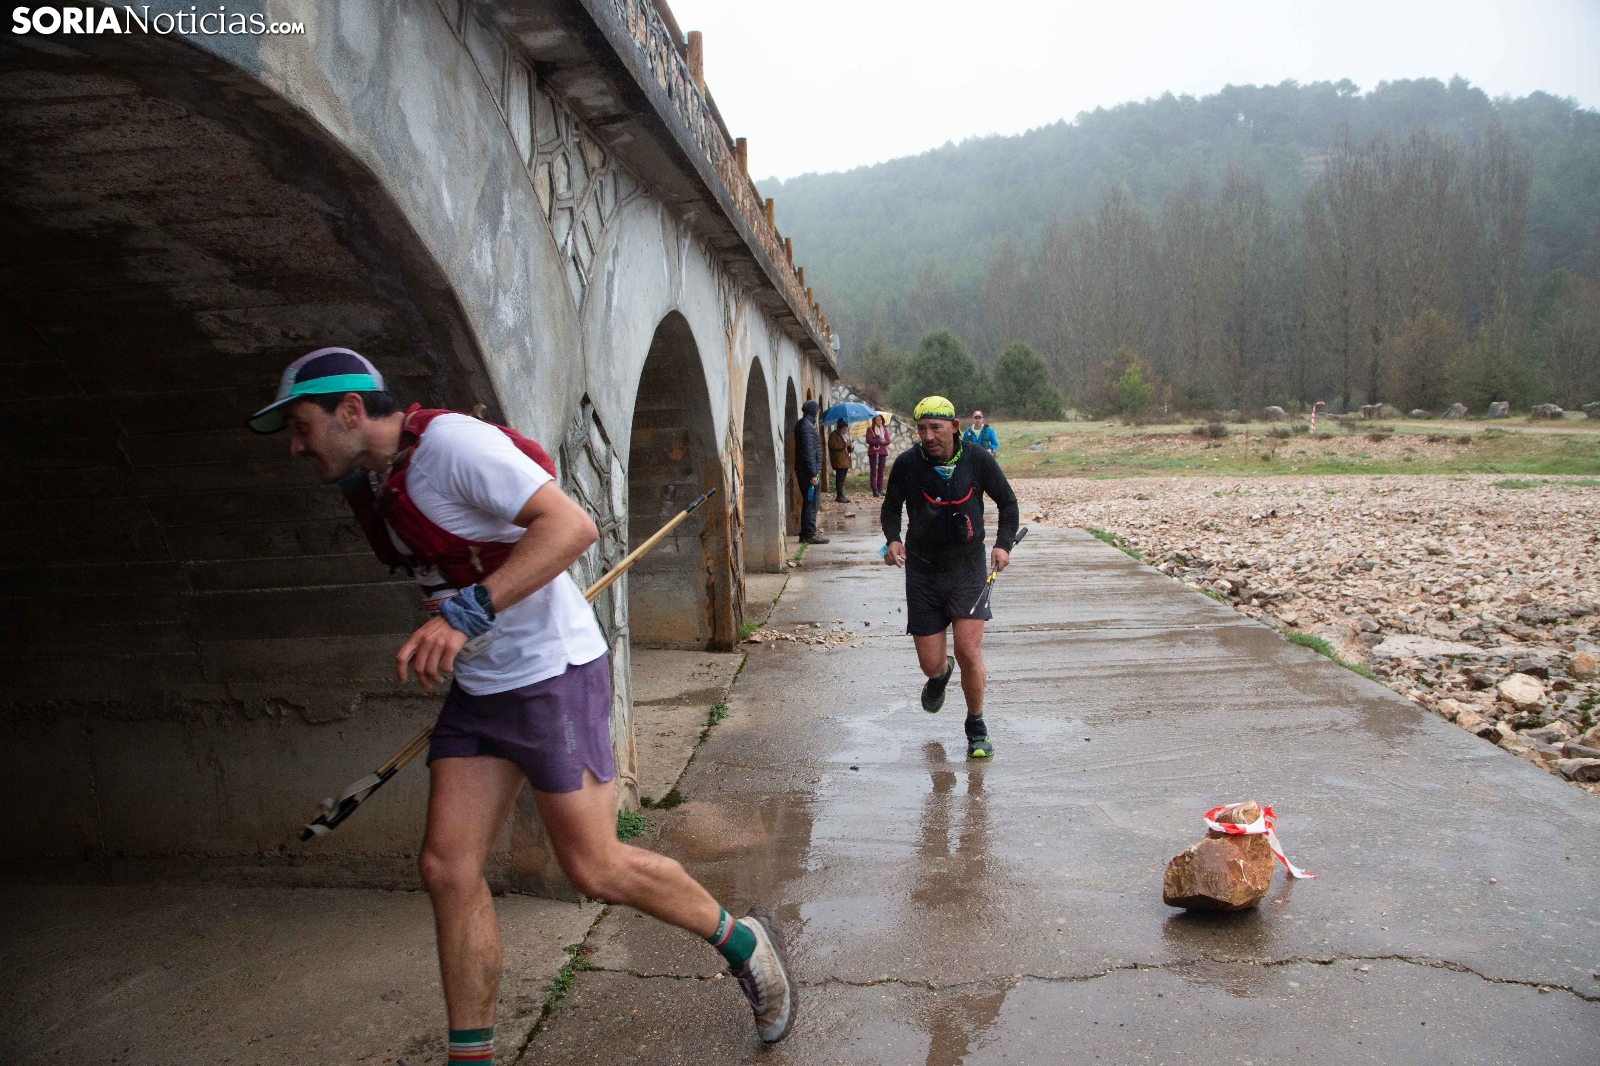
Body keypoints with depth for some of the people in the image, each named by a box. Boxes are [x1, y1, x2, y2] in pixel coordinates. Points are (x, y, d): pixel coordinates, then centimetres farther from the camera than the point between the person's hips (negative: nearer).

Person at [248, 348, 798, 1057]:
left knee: (594, 872, -4)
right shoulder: (371, 485, 10)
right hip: (477, 686, 8)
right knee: (447, 869, 3)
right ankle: (471, 1053, 18)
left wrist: (466, 613, -33)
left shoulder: (451, 443, -18)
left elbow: (572, 525, -28)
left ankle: (744, 941, 19)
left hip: (552, 672, -8)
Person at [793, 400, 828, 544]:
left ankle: (806, 533, 18)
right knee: (811, 502, -6)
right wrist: (813, 473, -21)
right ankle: (809, 534, -4)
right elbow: (808, 452, -21)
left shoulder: (802, 424, 16)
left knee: (809, 502, 14)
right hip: (808, 471, -10)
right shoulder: (807, 426, -16)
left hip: (804, 471, 10)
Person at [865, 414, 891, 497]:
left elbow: (888, 440, 4)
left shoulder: (885, 429, 14)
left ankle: (880, 490, 8)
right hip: (873, 452, -4)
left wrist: (881, 441, -12)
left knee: (881, 471, 5)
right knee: (873, 472, -5)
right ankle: (875, 490, -5)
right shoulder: (870, 429, 2)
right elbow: (869, 440, -11)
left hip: (882, 452, 4)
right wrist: (879, 440, -16)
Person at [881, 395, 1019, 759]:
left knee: (969, 653, -12)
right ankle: (940, 675, 43)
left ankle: (976, 726, 14)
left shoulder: (978, 460, -7)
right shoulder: (906, 463, -8)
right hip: (922, 570, 1)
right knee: (930, 663, 2)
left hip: (968, 569, -1)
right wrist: (893, 539, -11)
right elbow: (891, 507, 8)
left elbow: (1007, 501, 8)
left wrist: (1003, 543, -6)